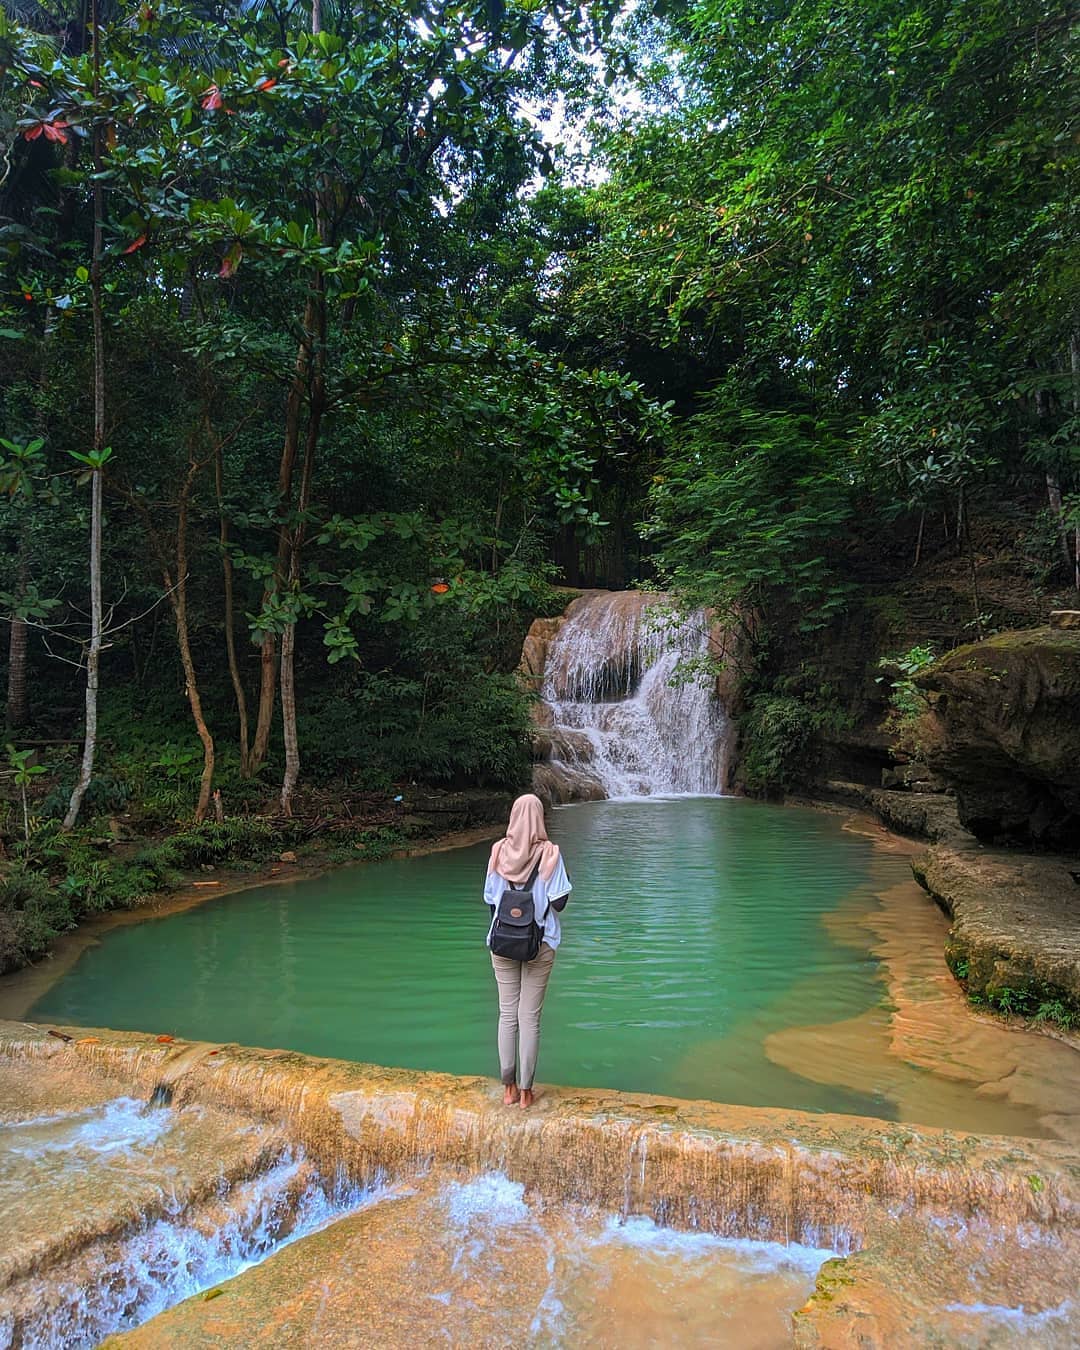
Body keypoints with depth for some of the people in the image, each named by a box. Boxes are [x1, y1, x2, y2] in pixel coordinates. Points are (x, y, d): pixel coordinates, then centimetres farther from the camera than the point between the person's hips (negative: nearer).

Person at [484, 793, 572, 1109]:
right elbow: (558, 903, -10)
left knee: (507, 1014, 11)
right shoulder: (549, 853, -11)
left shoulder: (499, 851, -3)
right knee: (530, 1017, 6)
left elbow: (490, 899, 4)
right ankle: (525, 1090, 13)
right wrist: (566, 880, 8)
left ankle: (509, 1088, 17)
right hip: (540, 944, -2)